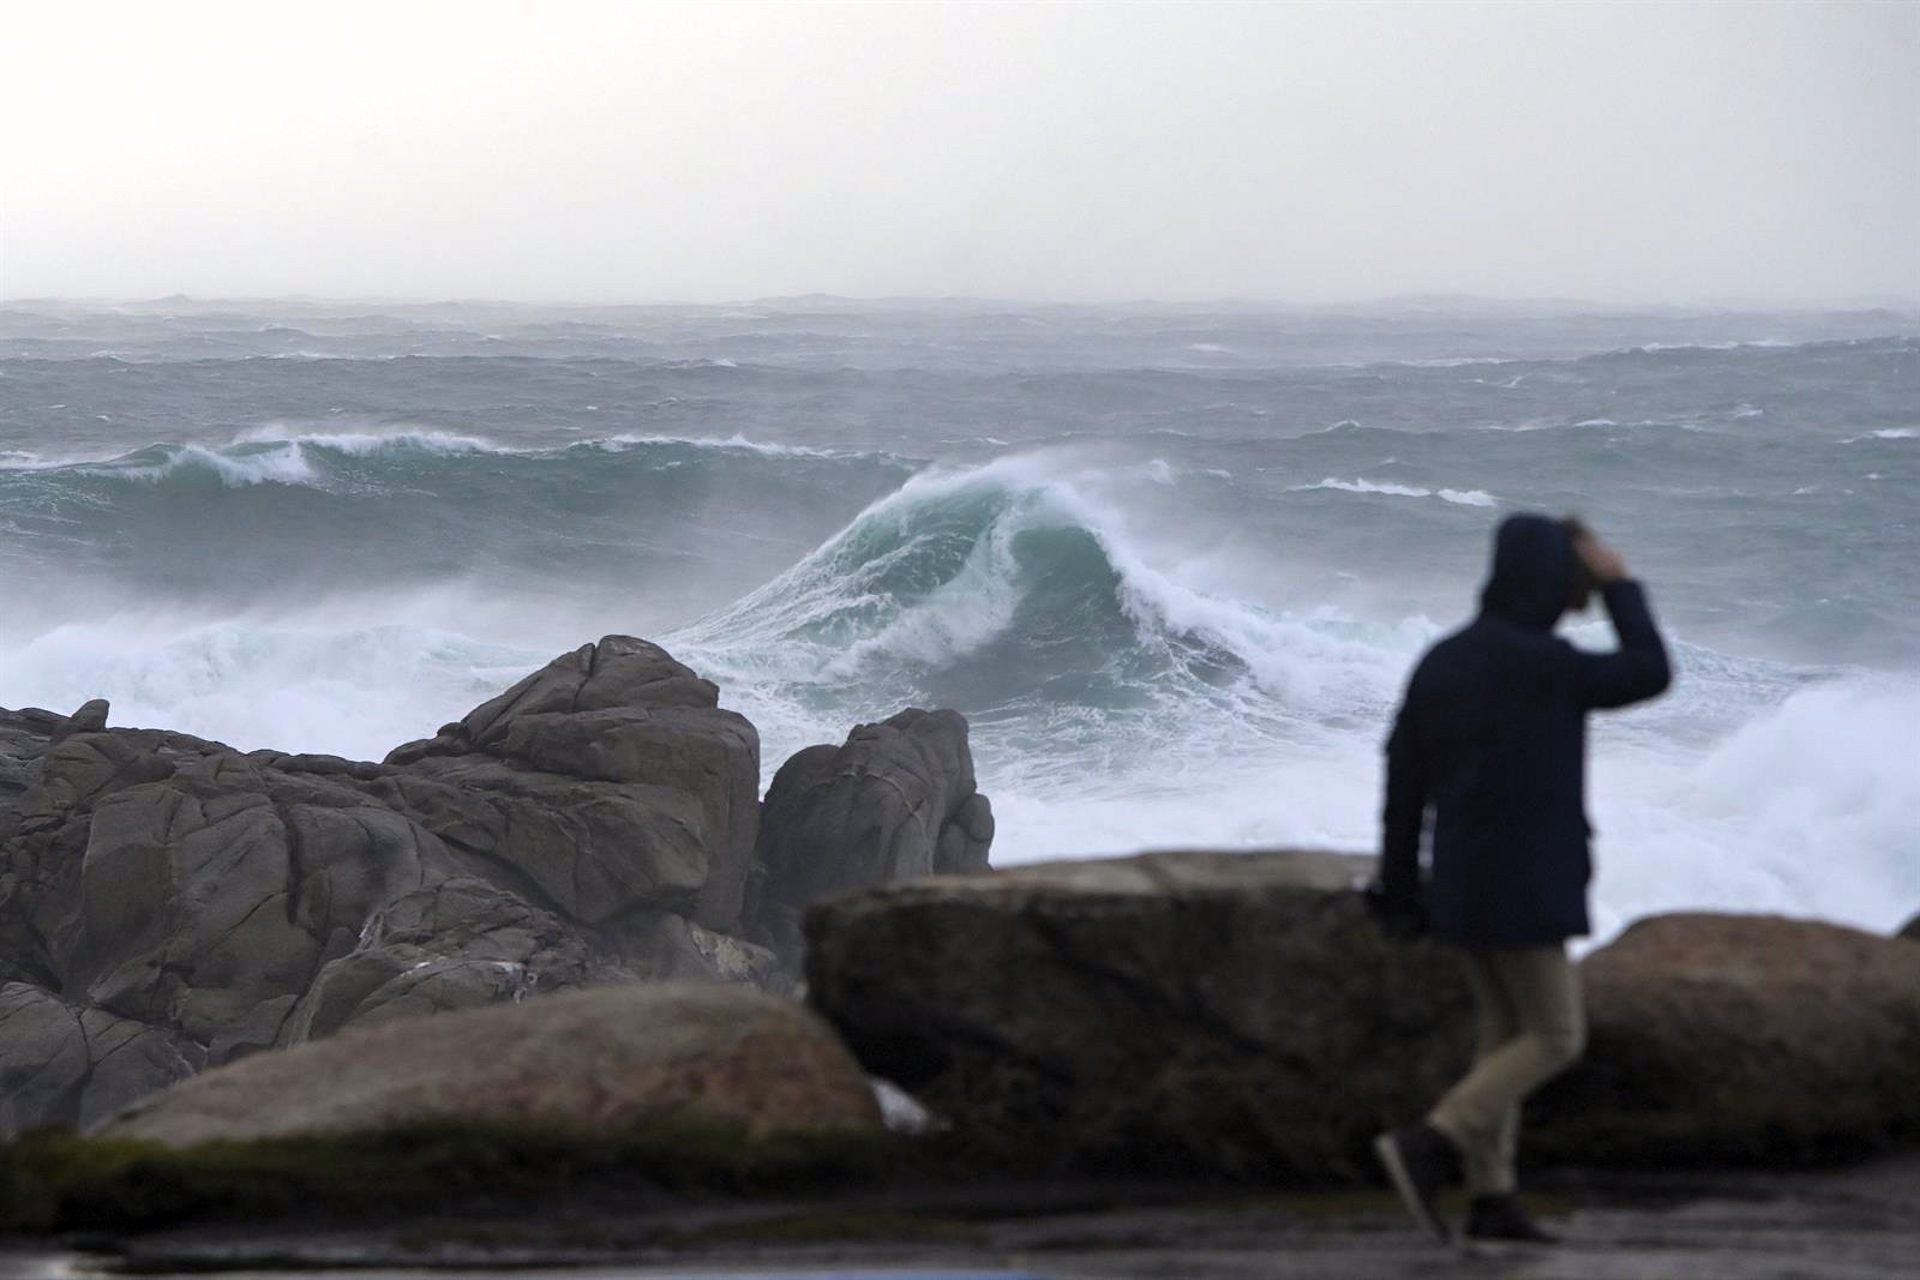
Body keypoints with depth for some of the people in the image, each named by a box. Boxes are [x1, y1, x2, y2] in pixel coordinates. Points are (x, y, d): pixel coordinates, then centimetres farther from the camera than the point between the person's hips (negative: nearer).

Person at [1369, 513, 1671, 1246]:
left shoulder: (1441, 662, 5)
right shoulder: (1543, 663, -18)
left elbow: (1404, 780, 7)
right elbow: (1650, 676, -5)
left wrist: (1398, 886, 13)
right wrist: (1620, 584, 4)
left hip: (1461, 880, 8)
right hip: (1520, 885, -8)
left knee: (1507, 1033, 13)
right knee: (1555, 1040, 0)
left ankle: (1490, 1201, 10)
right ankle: (1428, 1149, -12)